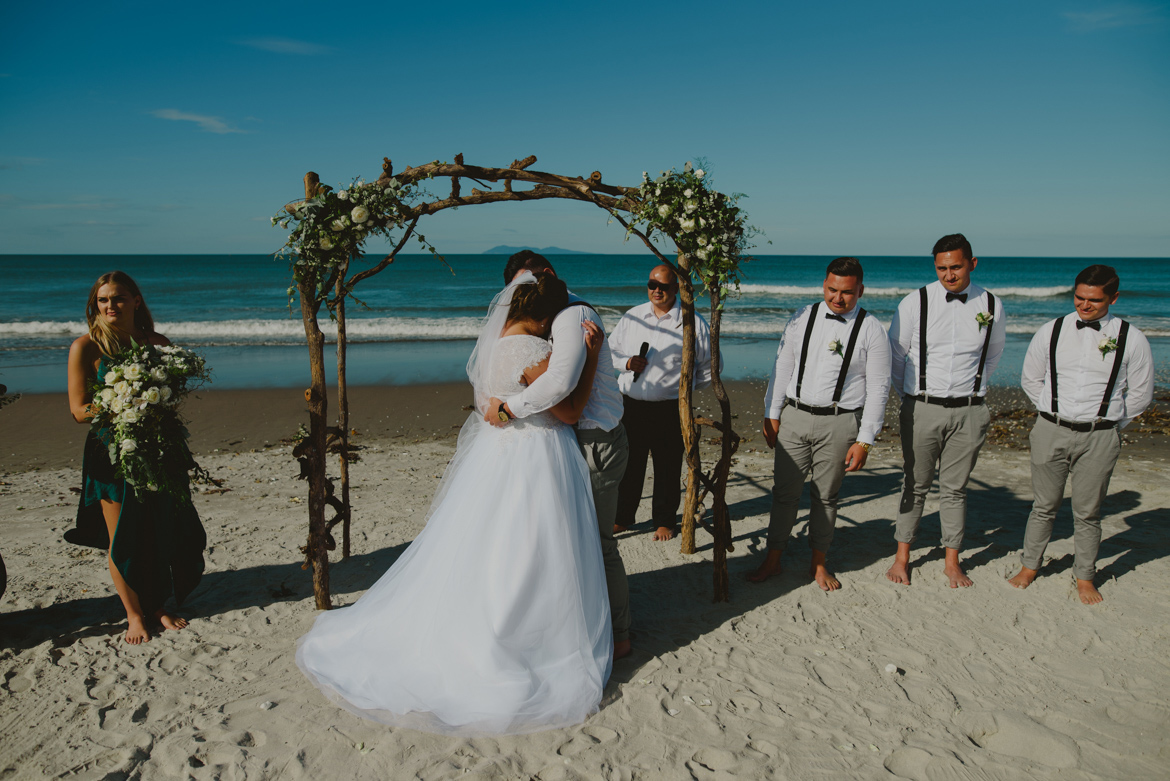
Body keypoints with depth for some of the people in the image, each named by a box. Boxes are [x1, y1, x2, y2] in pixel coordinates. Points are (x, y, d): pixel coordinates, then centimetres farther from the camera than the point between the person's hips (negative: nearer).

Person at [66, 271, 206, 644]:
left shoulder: (157, 343, 5)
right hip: (112, 452, -3)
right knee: (123, 537, 4)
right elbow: (79, 409, -9)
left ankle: (157, 606, 24)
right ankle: (134, 614, 20)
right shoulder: (85, 347, -5)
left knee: (160, 531, 7)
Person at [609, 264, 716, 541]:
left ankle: (664, 521, 25)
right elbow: (611, 350, 15)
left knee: (667, 469, 8)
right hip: (631, 404, 3)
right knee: (628, 465, 11)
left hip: (671, 409, -2)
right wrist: (627, 362, -5)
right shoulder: (632, 316, 8)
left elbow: (707, 364, 8)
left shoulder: (693, 322, -2)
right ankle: (622, 517, 27)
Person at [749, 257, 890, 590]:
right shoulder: (802, 319, 3)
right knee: (784, 491, 7)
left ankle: (818, 563, 27)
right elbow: (782, 367, 8)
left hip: (839, 422, -2)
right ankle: (772, 560, 21)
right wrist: (771, 414, 5)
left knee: (826, 496, 10)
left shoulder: (872, 330, -4)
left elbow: (878, 388, -4)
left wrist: (864, 440, -8)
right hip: (795, 417, 2)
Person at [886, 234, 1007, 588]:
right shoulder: (915, 302, -7)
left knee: (955, 489, 11)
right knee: (915, 486, 8)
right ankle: (902, 557, 21)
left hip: (968, 411, 1)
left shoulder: (992, 306, 0)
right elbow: (895, 353, 5)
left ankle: (952, 561, 24)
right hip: (922, 409, -1)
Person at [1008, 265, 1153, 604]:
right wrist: (1056, 413, 11)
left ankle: (1084, 578, 24)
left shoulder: (1131, 339, -2)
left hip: (1099, 439, -1)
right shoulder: (1050, 332, 1)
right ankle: (1029, 566, 25)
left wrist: (1109, 425, 8)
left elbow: (1140, 393, 8)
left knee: (1087, 513, 8)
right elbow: (1030, 379, 13)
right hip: (1050, 432, 1)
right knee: (1044, 506, 11)